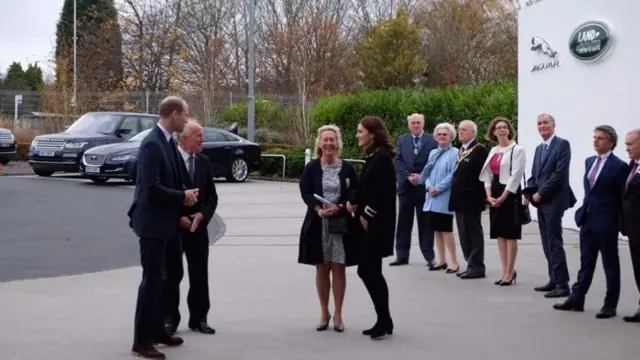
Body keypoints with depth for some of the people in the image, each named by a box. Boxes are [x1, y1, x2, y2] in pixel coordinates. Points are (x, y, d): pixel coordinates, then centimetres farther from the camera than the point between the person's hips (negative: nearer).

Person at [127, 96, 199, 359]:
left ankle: (157, 330, 28)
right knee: (152, 280, -5)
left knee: (158, 279, 17)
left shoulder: (168, 141, 8)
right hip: (152, 222, -9)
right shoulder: (152, 144, -21)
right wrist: (183, 196, -14)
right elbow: (152, 188, -26)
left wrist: (184, 195, -2)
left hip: (164, 222, 9)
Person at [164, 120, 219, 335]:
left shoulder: (204, 162, 9)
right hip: (173, 227, -5)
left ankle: (198, 318, 18)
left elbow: (212, 196, 9)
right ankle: (169, 318, 10)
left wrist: (202, 215, -8)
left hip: (198, 227, 5)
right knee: (172, 274, 1)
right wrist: (178, 218, -16)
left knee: (200, 275, 9)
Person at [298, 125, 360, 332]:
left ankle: (338, 314, 13)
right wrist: (319, 209, -19)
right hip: (317, 224, 1)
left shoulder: (347, 168, 2)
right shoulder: (311, 167, 3)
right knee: (321, 269, 8)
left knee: (338, 269, 2)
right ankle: (324, 313, 21)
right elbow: (305, 192, -3)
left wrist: (339, 207, -18)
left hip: (341, 225, -1)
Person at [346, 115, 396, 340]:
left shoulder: (381, 158, -15)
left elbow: (383, 193, -21)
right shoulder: (373, 157, 14)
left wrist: (366, 215, -13)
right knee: (370, 271, 10)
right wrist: (353, 202, -1)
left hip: (377, 223, -10)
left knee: (368, 271, -7)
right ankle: (383, 321, 17)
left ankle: (384, 321, 4)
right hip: (370, 222, 10)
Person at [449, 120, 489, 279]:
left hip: (471, 199, -9)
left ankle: (477, 267, 4)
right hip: (460, 199, 9)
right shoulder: (461, 150, 17)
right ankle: (471, 265, 20)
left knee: (474, 233, -2)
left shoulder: (480, 150, -12)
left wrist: (482, 197, -17)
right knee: (464, 234, 12)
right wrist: (455, 196, 14)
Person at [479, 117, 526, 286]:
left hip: (510, 194, -7)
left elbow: (516, 175, -14)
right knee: (500, 234, 9)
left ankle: (509, 272, 4)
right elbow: (487, 175, 12)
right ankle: (505, 271, 15)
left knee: (511, 235, -2)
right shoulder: (493, 151, 13)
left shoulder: (518, 150, -7)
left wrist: (503, 197, -17)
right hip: (495, 196, 7)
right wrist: (489, 195, -2)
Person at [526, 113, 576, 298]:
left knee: (554, 242, -10)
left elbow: (560, 174, -16)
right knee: (547, 243, 10)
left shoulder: (562, 144, -7)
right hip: (541, 201, 8)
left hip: (554, 200, -8)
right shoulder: (539, 148, 19)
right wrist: (530, 193, -1)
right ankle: (554, 280, 16)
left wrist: (540, 193, -15)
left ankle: (562, 284, -8)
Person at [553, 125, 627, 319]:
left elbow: (623, 197, -9)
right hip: (587, 220, 7)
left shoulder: (619, 166, -11)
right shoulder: (589, 161, 11)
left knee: (610, 265, 4)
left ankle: (610, 305, 11)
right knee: (586, 263, 13)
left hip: (606, 223, -7)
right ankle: (576, 299, 18)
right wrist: (584, 210, 12)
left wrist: (619, 222, -9)